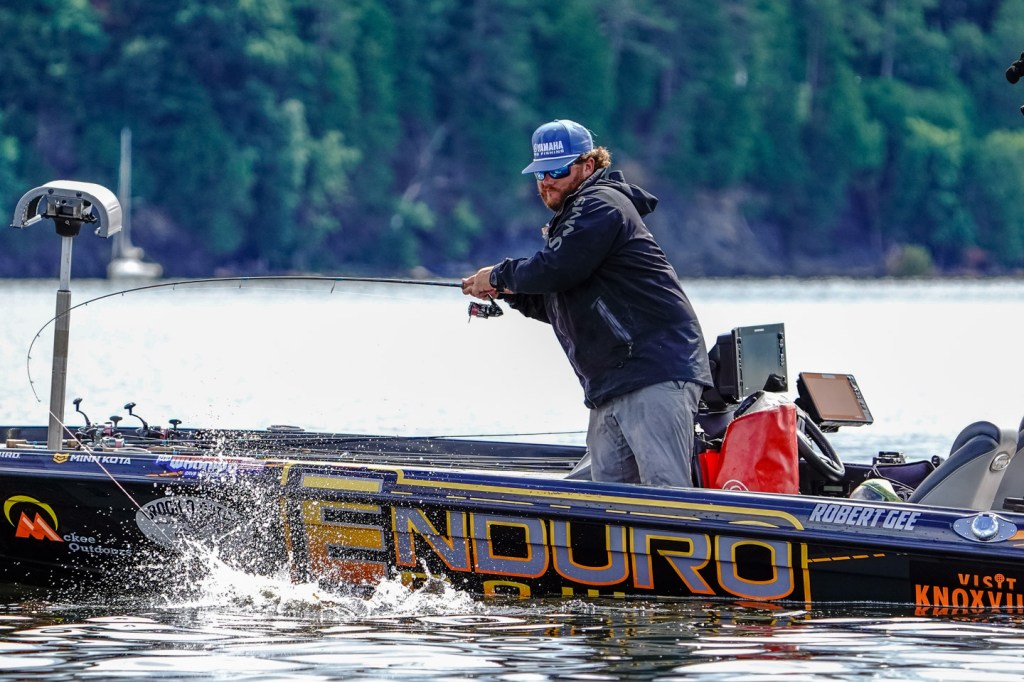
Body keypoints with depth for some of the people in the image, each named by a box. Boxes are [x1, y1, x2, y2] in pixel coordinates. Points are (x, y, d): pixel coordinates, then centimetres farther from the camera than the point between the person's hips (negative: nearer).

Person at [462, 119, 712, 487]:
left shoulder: (600, 205, -6)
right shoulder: (573, 216, 27)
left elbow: (556, 268, -18)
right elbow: (558, 307, 30)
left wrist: (499, 276, 0)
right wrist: (508, 293, 12)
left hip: (656, 374, -11)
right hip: (610, 389, 11)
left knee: (665, 489, -18)